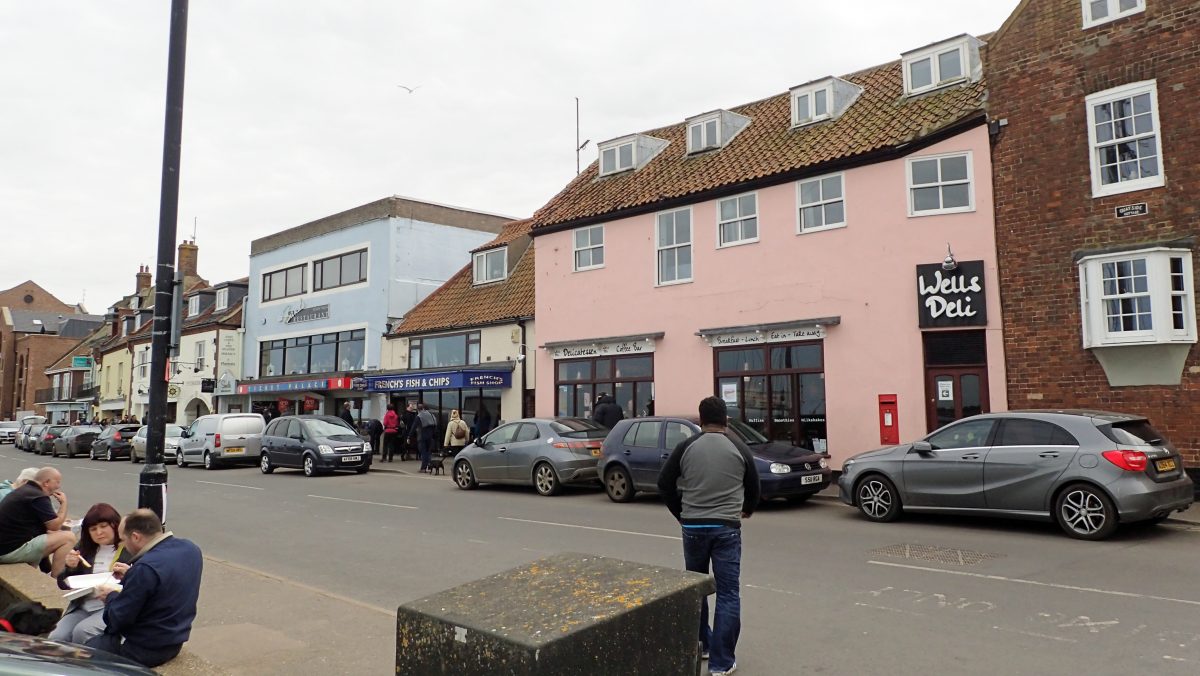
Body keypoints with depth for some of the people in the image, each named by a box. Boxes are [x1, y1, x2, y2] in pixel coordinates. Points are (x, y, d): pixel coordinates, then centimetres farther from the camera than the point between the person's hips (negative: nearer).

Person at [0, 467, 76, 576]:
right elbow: (55, 526, -11)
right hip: (12, 550, -10)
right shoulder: (38, 497, -16)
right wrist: (64, 503, 0)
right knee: (68, 537, -12)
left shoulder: (24, 490, 15)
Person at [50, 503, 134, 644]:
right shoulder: (85, 548, 15)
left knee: (82, 631, -27)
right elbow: (63, 584, 18)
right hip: (81, 607, 5)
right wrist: (70, 567, -2)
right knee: (56, 638, -18)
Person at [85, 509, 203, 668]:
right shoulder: (191, 548, -5)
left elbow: (118, 618, -20)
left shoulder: (145, 568, -31)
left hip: (145, 650, -8)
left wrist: (110, 597, -1)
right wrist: (131, 574, 8)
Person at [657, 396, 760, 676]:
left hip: (693, 527, 1)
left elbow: (664, 483, 3)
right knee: (728, 594, 3)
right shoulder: (740, 449, 1)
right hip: (727, 528, -1)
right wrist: (746, 510, 33)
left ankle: (701, 644, 33)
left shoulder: (686, 447, 0)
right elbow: (753, 488, 12)